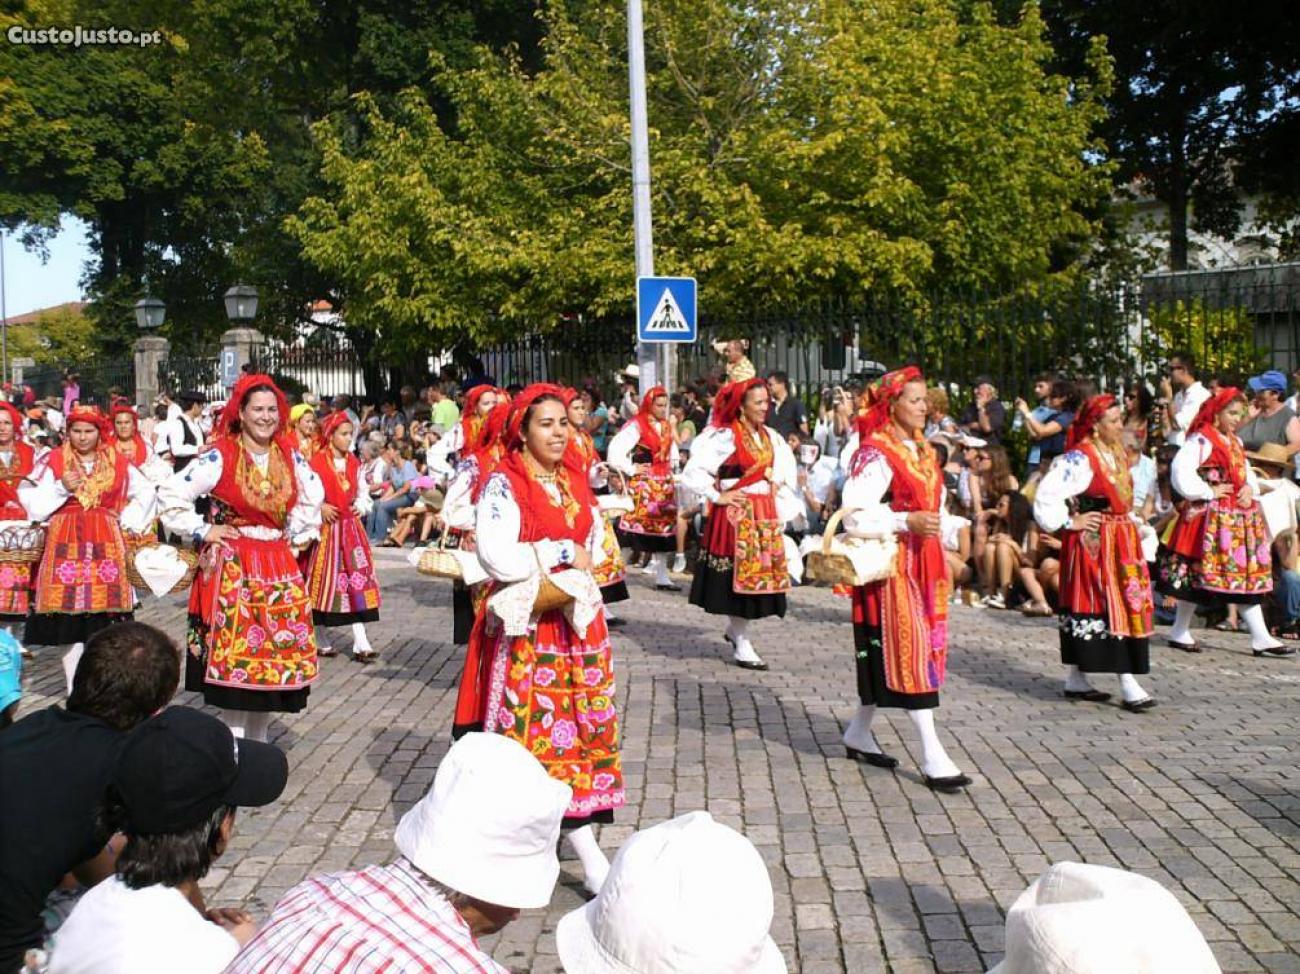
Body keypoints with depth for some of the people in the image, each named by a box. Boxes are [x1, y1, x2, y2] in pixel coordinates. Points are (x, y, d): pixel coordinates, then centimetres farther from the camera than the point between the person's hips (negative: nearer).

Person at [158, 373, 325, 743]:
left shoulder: (290, 457, 6)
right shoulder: (219, 456, -9)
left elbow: (313, 497, 24)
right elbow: (171, 495, -10)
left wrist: (298, 535, 14)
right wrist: (202, 531, -9)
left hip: (278, 566, 5)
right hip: (232, 567, -5)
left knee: (276, 653, 7)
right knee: (234, 656, -5)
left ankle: (258, 743, 20)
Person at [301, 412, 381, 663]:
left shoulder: (354, 463, 9)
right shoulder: (315, 463, -9)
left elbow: (362, 494, 17)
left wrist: (361, 507, -2)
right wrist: (319, 508, -19)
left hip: (350, 528, 5)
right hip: (325, 528, -5)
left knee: (356, 581, -1)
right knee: (323, 581, 3)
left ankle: (361, 644, -2)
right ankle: (316, 640, 18)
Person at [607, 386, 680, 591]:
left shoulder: (667, 425, 10)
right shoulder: (636, 426, -13)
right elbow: (615, 449, -21)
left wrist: (673, 465, 11)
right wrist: (631, 469, -13)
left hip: (664, 483, 7)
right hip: (643, 484, -7)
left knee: (664, 526, 7)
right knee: (638, 524, -9)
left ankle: (661, 576, 13)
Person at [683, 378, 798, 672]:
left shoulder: (770, 437, 10)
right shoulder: (724, 437, -12)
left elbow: (786, 464, 29)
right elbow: (694, 471, -15)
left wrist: (778, 484, 15)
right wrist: (717, 496, -11)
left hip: (766, 514, 7)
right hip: (736, 513, -7)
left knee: (763, 572, 9)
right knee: (740, 574, -3)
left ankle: (735, 629, 29)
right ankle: (742, 646, 4)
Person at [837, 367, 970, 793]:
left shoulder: (923, 450, 14)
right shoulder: (875, 453, -13)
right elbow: (853, 515, -20)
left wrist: (940, 530, 12)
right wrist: (907, 522, -26)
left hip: (923, 562, 8)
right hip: (891, 564, -8)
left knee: (886, 653, 14)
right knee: (910, 649, -8)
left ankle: (859, 733, 28)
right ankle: (932, 758, -6)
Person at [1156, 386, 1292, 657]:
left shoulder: (1234, 443, 18)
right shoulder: (1200, 441, -11)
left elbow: (1247, 474, 23)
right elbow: (1181, 473, -22)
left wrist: (1250, 489, 1)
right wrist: (1210, 492, -16)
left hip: (1239, 518, 9)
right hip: (1209, 518, -9)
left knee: (1249, 574, 5)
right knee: (1197, 575, -2)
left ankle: (1261, 637, 7)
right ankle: (1180, 632, 10)